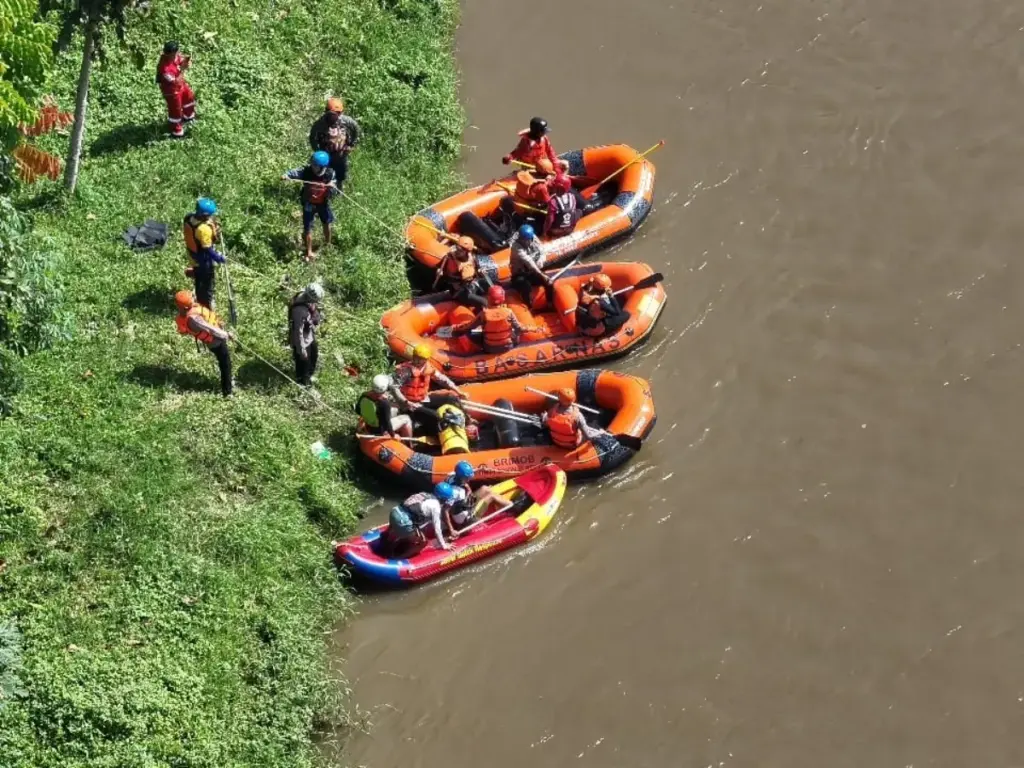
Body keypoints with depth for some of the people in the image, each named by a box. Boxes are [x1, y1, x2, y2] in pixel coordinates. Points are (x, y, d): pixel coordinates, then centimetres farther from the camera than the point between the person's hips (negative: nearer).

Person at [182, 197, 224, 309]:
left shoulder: (188, 218, -15)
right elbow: (207, 249, -29)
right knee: (208, 285, 15)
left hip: (193, 257, 8)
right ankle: (207, 307, 30)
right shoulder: (204, 229, -38)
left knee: (199, 281, 29)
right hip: (205, 261, -8)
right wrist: (218, 257, -14)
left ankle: (200, 302, 48)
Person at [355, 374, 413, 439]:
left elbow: (357, 410, 2)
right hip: (380, 430, -7)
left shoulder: (364, 396, -15)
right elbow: (386, 423, -29)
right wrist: (393, 435, -12)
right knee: (406, 419, 8)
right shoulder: (384, 403, -34)